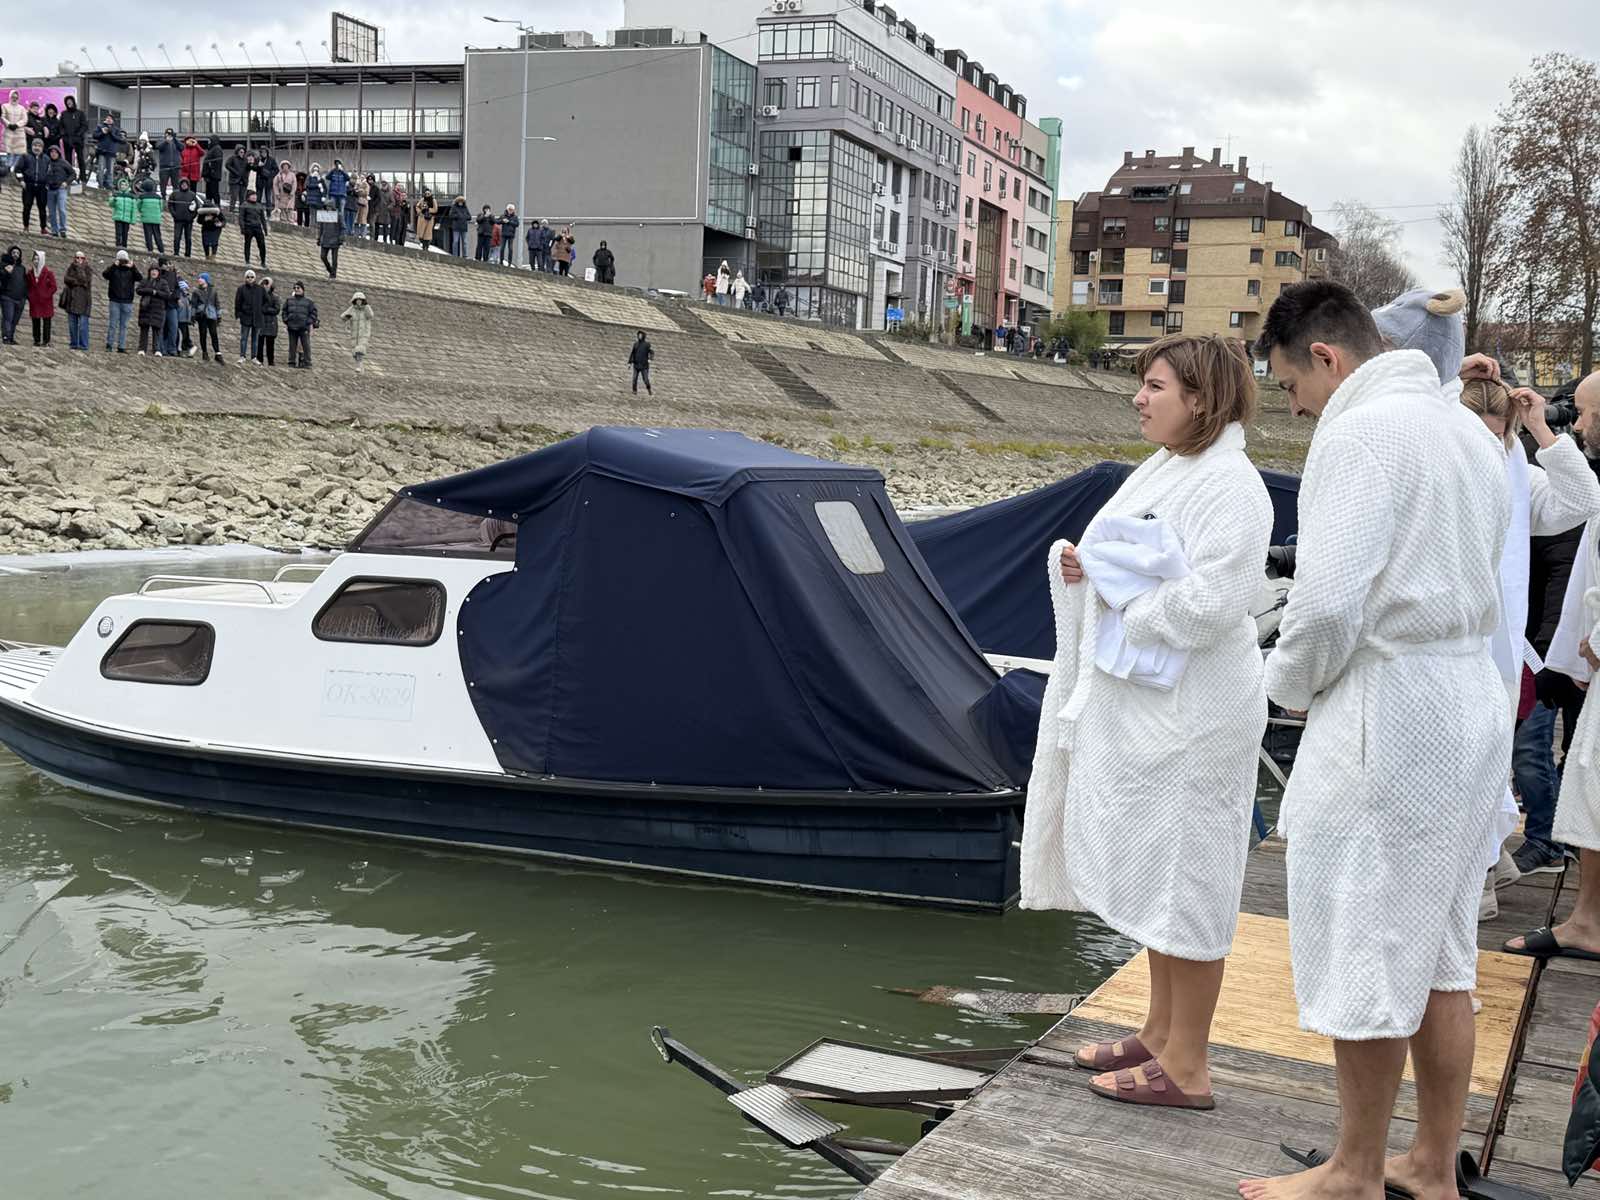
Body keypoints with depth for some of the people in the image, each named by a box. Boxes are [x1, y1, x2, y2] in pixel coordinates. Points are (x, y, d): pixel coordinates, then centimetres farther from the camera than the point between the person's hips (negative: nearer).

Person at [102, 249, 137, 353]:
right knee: (112, 324, -1)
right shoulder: (113, 269, 6)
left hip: (127, 302, 1)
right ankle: (109, 345, 5)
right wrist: (114, 266, -21)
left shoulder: (130, 270, 9)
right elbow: (104, 275, -12)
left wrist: (133, 268, -20)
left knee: (124, 325, 3)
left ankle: (121, 347, 5)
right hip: (114, 301, -1)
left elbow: (139, 278, -8)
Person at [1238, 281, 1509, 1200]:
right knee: (1442, 956, 16)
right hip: (1474, 702, 9)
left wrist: (1292, 683, -3)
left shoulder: (1361, 433, -15)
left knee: (1362, 960, 4)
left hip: (1386, 719, -9)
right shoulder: (1469, 430, 14)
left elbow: (1327, 602, -23)